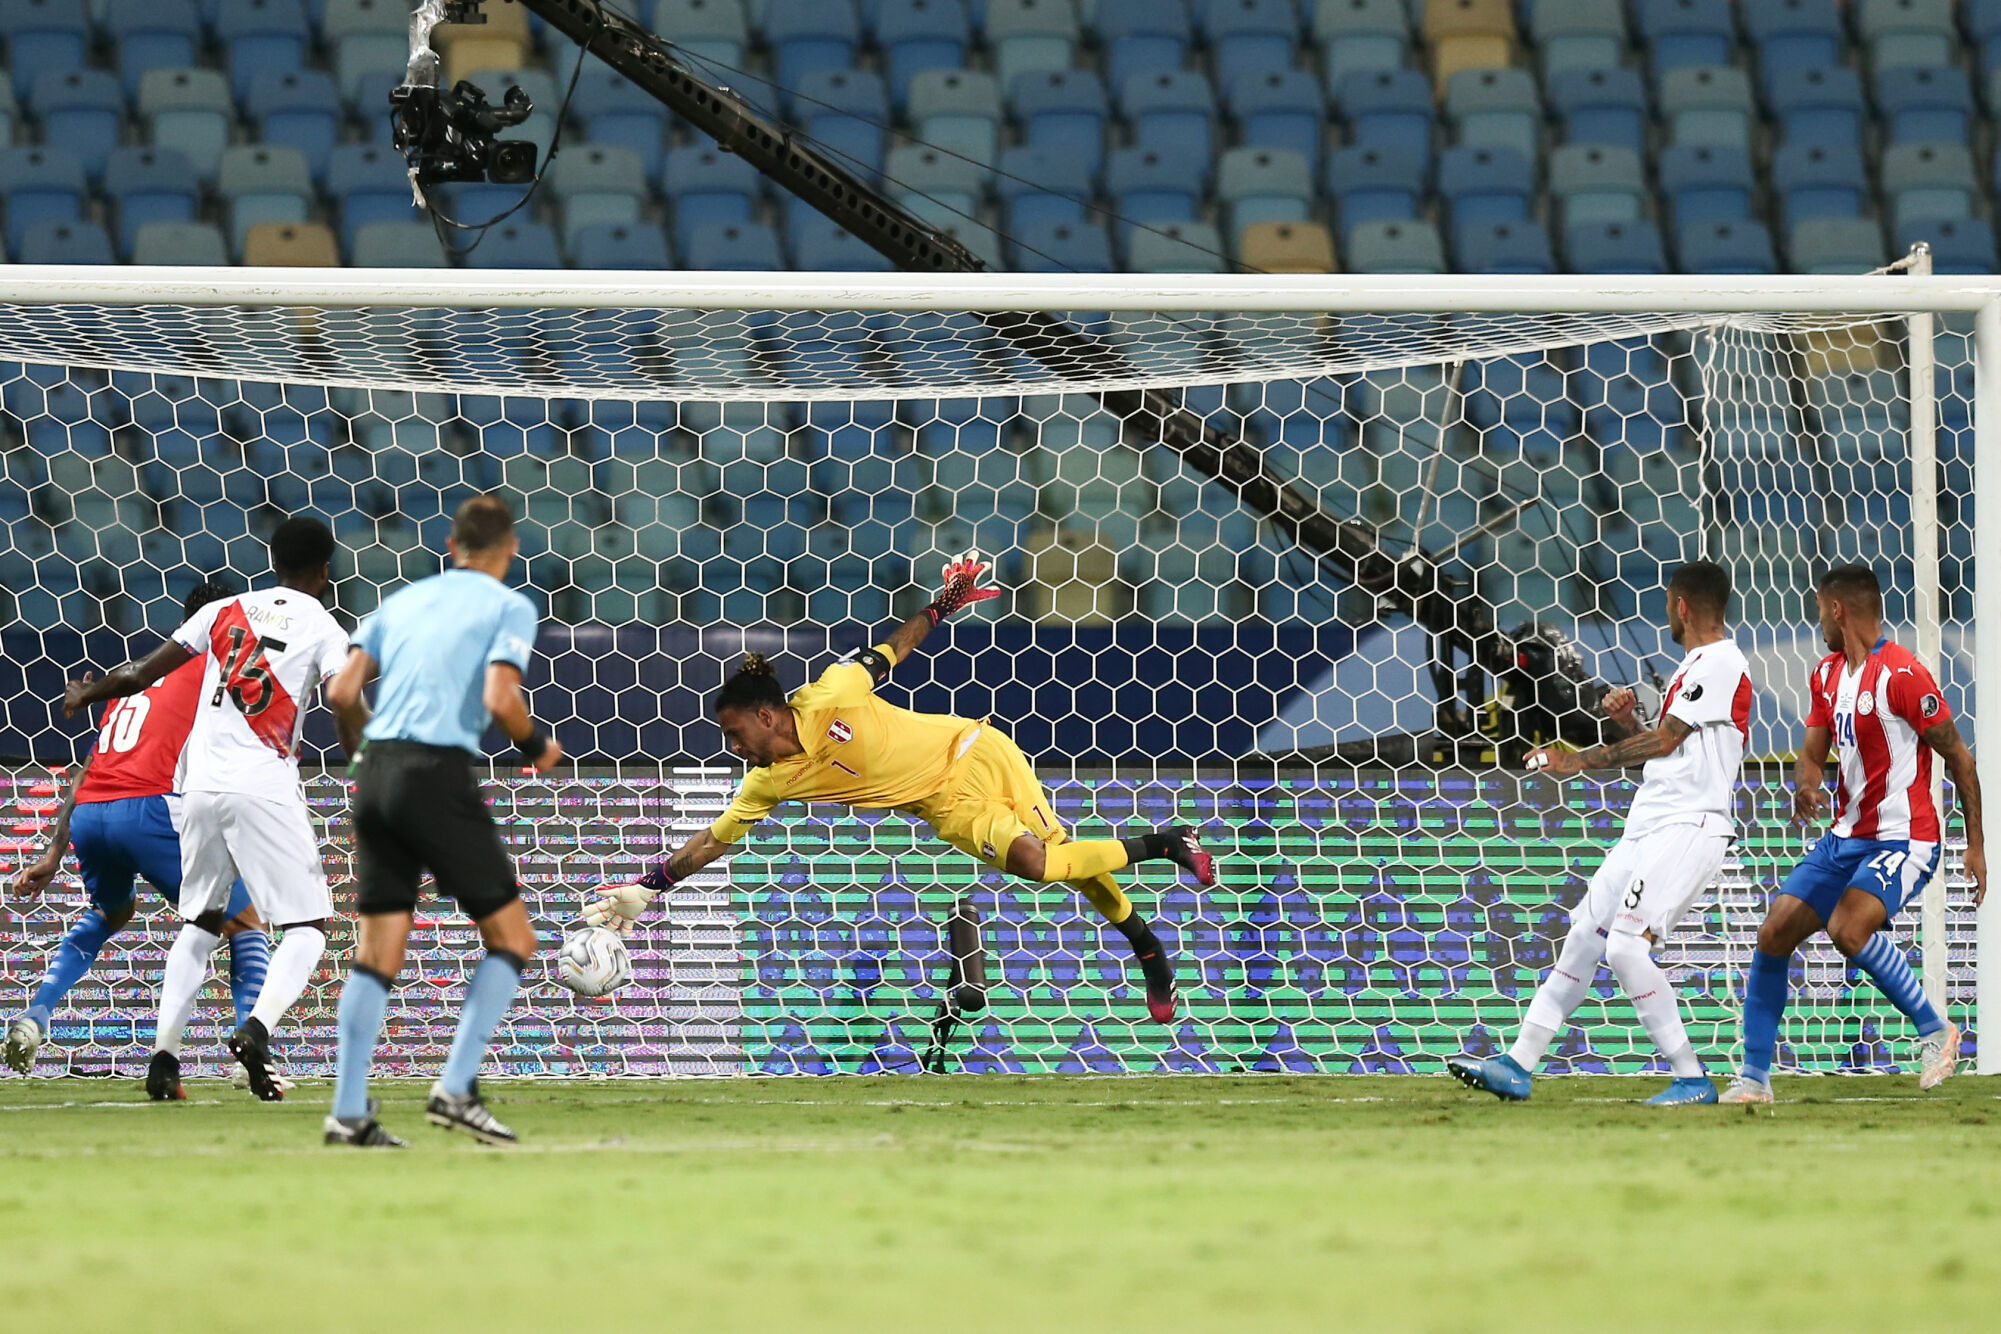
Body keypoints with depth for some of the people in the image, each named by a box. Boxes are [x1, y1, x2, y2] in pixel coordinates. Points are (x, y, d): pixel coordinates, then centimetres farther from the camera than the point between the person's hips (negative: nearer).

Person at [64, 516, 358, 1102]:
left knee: (199, 922, 19)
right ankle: (257, 1028, -25)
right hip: (266, 790, -5)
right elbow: (350, 721, -10)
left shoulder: (225, 611, 11)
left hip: (202, 787, 5)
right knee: (308, 926, -1)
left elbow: (144, 672, 14)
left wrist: (85, 694, 30)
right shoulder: (323, 629, 1)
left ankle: (164, 1054, 11)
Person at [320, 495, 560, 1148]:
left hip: (377, 772, 6)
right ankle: (455, 1089, -7)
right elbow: (501, 700, -12)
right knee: (511, 937, 5)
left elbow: (342, 691, 10)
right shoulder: (510, 608, 3)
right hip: (440, 776, -6)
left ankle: (348, 1110, 0)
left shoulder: (405, 600, 19)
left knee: (378, 949, 8)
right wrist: (538, 749, 6)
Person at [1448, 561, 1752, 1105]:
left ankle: (1691, 1079, -15)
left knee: (1627, 945, -21)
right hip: (1647, 828, 10)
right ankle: (1518, 1065, 12)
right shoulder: (1694, 666, 22)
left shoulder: (1721, 663, -9)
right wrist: (1627, 723, 5)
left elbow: (1665, 740, -13)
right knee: (1582, 939, 8)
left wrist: (1580, 760, -7)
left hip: (1689, 827, -10)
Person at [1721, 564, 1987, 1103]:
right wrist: (1805, 788, -10)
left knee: (1847, 928, -30)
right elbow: (1812, 754, 15)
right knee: (1774, 933, -2)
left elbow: (1958, 757, -11)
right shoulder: (1826, 674, 10)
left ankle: (1935, 1029, -10)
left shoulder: (1901, 674, -16)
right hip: (1846, 836, 8)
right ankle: (1754, 1076, 5)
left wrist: (1976, 845, -10)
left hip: (1902, 839, -8)